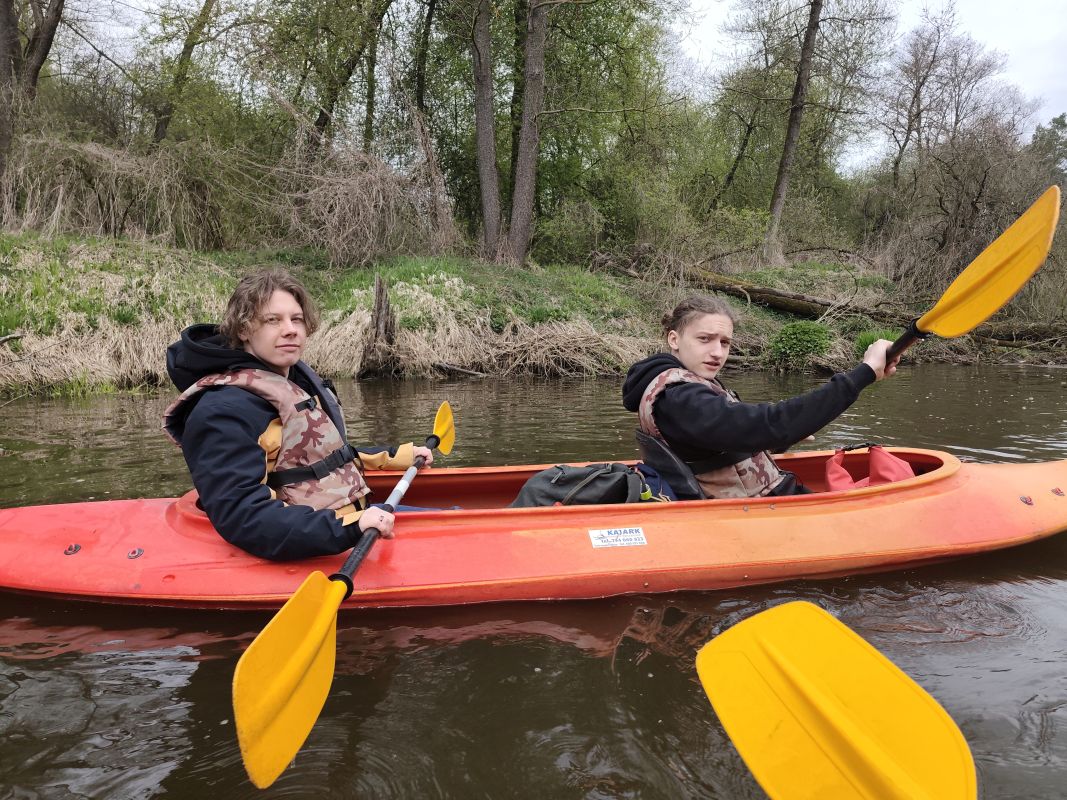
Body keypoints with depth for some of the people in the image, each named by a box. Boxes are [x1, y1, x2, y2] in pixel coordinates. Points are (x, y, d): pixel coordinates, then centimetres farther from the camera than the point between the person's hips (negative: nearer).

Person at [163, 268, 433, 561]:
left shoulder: (298, 377, 10)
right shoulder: (223, 411, -19)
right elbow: (244, 517, -29)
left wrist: (400, 456, 25)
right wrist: (350, 528, -38)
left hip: (355, 513, 9)